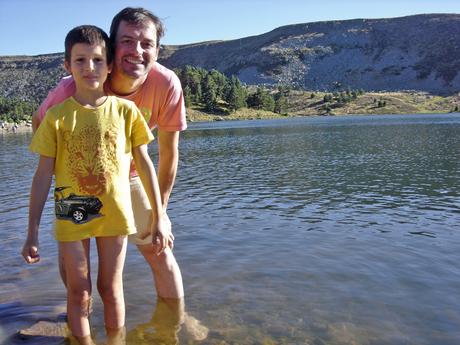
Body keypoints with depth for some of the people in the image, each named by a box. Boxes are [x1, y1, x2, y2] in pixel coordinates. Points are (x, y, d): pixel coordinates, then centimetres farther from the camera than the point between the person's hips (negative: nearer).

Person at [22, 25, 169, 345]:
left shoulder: (125, 110, -3)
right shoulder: (57, 116, -4)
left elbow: (145, 164, 1)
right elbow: (43, 174, -2)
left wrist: (159, 217, 2)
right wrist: (33, 232, -3)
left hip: (114, 213, 0)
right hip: (71, 216, 0)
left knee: (111, 288, 15)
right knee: (79, 292, 11)